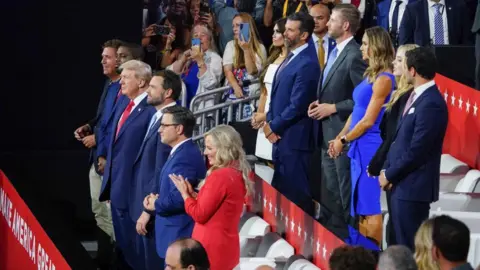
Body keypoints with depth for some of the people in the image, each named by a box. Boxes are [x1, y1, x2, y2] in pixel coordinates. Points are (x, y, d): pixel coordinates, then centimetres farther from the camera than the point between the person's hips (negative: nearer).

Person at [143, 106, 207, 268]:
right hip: (174, 232, 11)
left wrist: (156, 204, -12)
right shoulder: (180, 152, 13)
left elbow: (178, 198, -30)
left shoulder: (185, 157, -22)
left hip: (179, 236, -11)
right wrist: (154, 195, 3)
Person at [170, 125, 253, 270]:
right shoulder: (237, 174, 8)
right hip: (226, 247, 9)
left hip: (212, 249, -9)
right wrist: (192, 193, 7)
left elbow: (200, 215, -15)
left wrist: (185, 193, -2)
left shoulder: (220, 176, -19)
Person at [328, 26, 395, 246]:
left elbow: (368, 121, -16)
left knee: (370, 207, -4)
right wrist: (340, 137, 8)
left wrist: (343, 140, -6)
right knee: (359, 206, 12)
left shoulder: (383, 79, -16)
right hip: (358, 147, 9)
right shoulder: (371, 74, 12)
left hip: (370, 148, -9)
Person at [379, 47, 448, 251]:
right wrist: (386, 169, 7)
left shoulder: (431, 104, -20)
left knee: (410, 247, -3)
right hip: (401, 182, 9)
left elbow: (416, 151, -21)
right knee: (401, 242, 15)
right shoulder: (417, 96, 9)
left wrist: (389, 175, -10)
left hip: (413, 186, -9)